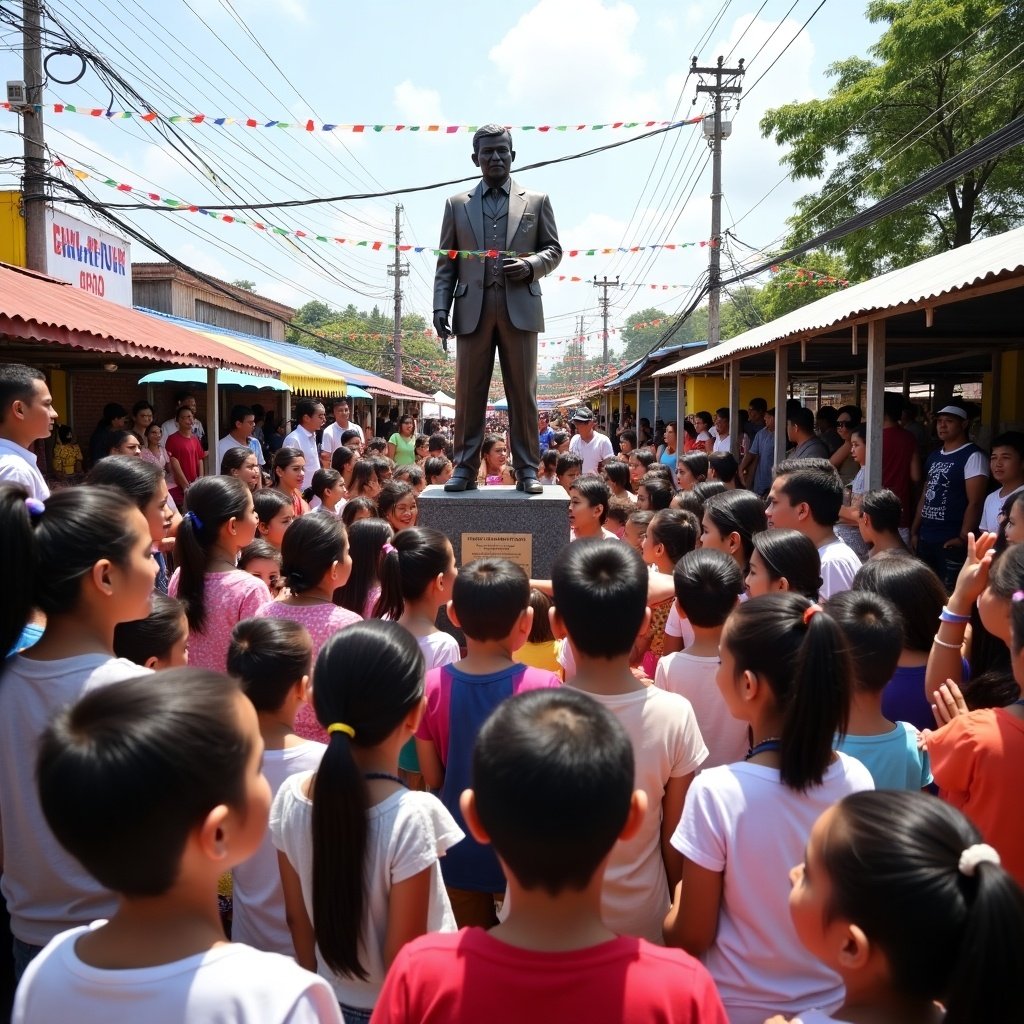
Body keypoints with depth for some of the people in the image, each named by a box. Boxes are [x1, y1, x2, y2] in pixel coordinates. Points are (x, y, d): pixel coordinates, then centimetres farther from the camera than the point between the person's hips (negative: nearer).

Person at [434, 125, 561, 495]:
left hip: (520, 308, 0)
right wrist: (440, 306, -1)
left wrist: (530, 265, -8)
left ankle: (527, 469, 5)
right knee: (469, 393, 0)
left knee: (522, 393, 0)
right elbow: (446, 262, 11)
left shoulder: (536, 201, 14)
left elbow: (553, 250, 14)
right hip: (473, 308, 1)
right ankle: (465, 468, 5)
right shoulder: (457, 204, 15)